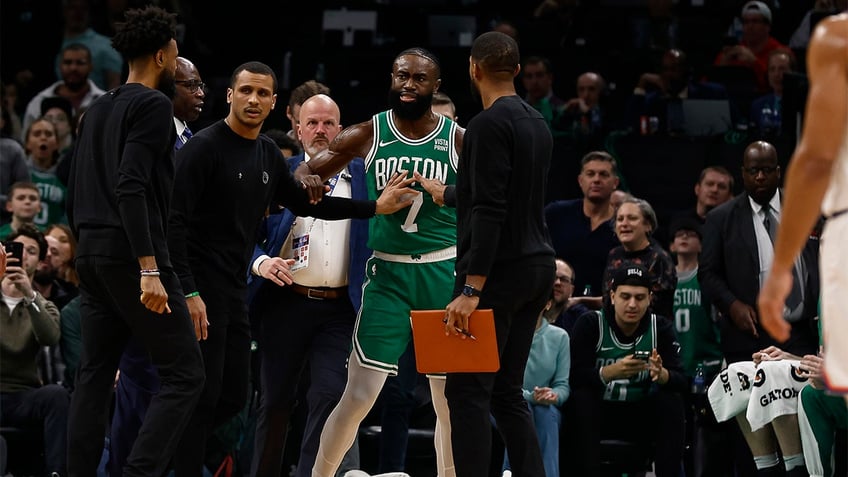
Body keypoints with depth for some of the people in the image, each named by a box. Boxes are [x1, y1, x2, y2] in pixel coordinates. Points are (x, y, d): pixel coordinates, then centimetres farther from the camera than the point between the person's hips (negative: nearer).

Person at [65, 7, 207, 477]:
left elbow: (74, 196, 19)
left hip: (91, 254, 9)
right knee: (183, 376, -7)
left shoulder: (97, 111, 17)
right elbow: (132, 187, -19)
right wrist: (149, 269, -23)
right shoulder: (153, 105, -8)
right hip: (132, 255, -9)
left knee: (94, 376, 10)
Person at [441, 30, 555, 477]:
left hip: (499, 271, -9)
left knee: (467, 392, -7)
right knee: (506, 392, 11)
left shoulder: (489, 125, -14)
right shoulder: (537, 123, 16)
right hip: (537, 266, 9)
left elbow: (488, 212, -22)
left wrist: (472, 290, -25)